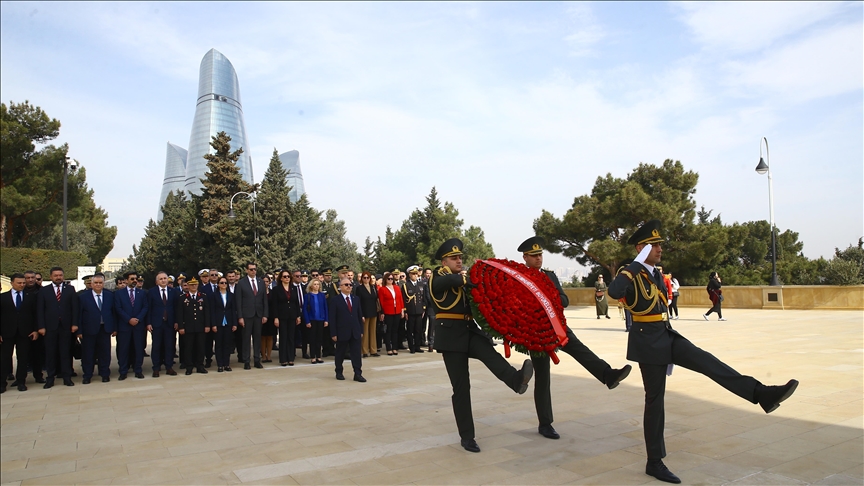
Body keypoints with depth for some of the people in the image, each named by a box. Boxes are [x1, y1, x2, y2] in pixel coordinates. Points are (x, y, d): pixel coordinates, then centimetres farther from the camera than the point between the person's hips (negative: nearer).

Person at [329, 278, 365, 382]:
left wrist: (361, 330, 7)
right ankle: (339, 373, 24)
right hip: (342, 332, -3)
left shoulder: (356, 299, 10)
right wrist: (333, 333, -11)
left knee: (356, 353, 0)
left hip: (355, 332, 4)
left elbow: (360, 315, 12)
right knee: (340, 354, 9)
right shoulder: (334, 300, -5)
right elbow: (332, 318, -7)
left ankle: (358, 374, 3)